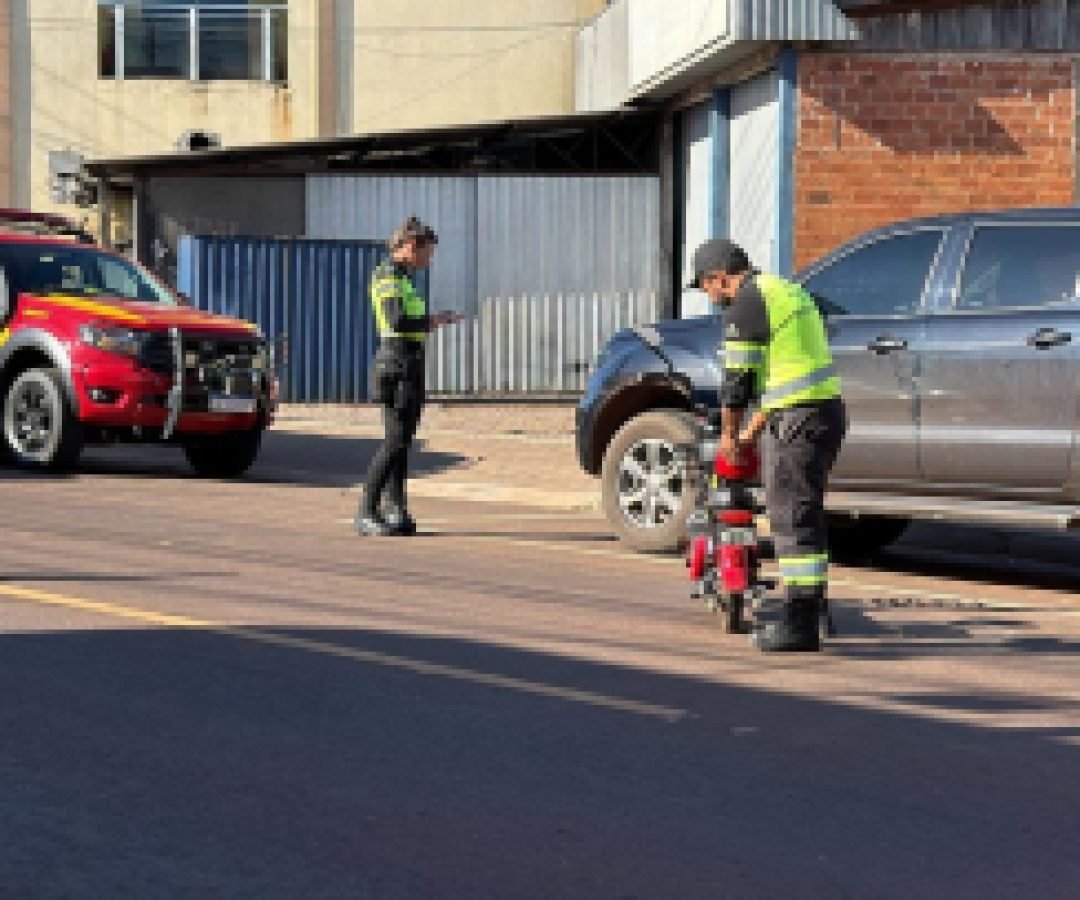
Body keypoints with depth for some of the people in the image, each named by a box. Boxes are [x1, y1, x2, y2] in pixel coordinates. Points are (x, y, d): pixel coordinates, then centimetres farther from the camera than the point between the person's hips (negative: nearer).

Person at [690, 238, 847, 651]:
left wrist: (729, 435, 5)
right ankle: (811, 603, 26)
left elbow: (737, 380, -9)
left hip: (800, 419, -10)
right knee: (804, 514, 18)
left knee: (793, 519, -7)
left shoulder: (746, 305, -10)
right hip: (829, 409, 10)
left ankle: (801, 625, -7)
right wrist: (753, 430, 28)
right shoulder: (786, 290, 21)